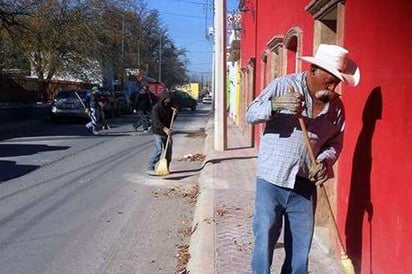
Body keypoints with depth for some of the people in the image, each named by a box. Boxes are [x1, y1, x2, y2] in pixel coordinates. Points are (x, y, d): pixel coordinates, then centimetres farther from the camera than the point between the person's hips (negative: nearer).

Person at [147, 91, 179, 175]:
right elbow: (156, 121, -25)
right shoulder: (156, 107, -13)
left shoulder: (169, 107, 8)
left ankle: (166, 168, 22)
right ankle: (150, 168, -12)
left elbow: (172, 119, 17)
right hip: (158, 133, -7)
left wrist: (174, 112, -4)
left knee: (169, 151, 9)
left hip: (167, 133, 7)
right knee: (158, 150, -17)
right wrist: (164, 129, -38)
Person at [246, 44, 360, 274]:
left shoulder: (336, 105, 4)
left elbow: (335, 142, 12)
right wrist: (275, 105, -29)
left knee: (301, 244, 12)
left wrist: (325, 161, -10)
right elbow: (250, 115, -10)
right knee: (265, 239, 2)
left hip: (305, 185, 4)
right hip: (271, 180, -3)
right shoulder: (284, 85, -7)